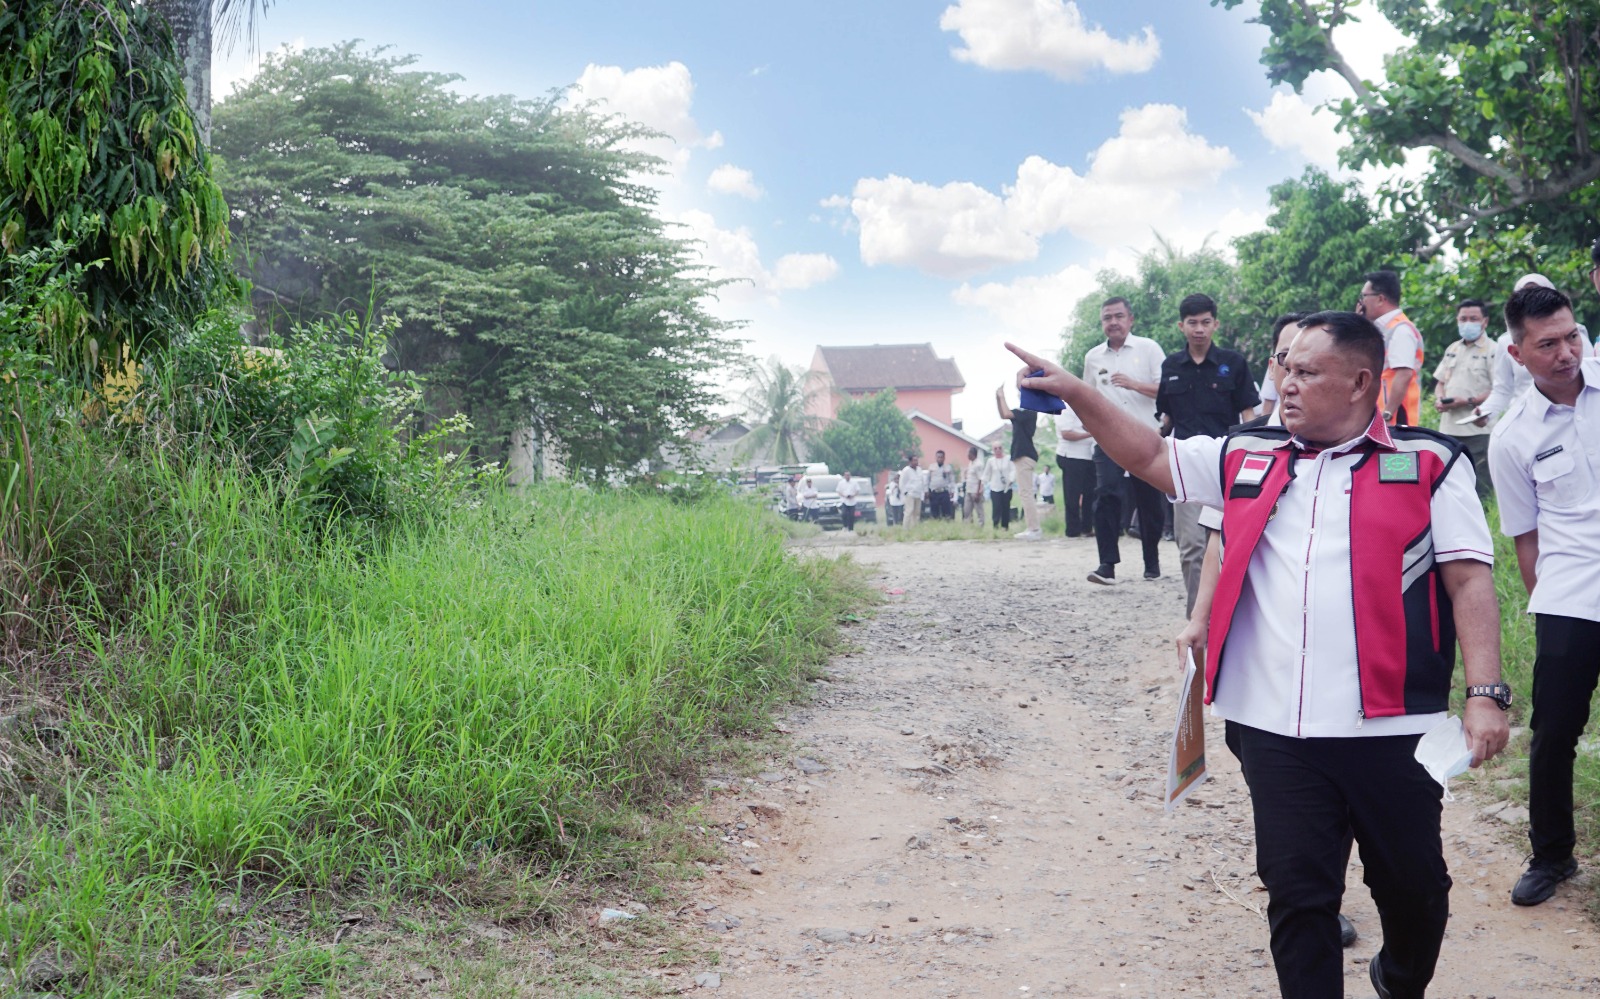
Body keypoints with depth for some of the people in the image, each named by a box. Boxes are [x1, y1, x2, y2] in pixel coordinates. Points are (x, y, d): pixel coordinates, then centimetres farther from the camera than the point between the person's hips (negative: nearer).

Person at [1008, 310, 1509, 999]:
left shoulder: (1428, 463, 3)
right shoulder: (1248, 458, 13)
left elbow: (1470, 580, -1)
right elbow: (1149, 457, 18)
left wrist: (1484, 693, -10)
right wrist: (1076, 393, 7)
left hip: (1390, 727, -2)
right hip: (1275, 729, 2)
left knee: (1413, 885, 12)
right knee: (1297, 891, 4)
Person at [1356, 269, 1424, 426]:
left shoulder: (1400, 330, -12)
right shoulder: (1381, 329, 16)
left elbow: (1404, 375, -22)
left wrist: (1387, 415, -25)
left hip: (1394, 420, -9)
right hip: (1377, 417, 9)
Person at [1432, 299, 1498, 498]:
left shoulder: (1492, 350, -5)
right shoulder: (1452, 350, 17)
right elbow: (1440, 382, 22)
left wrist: (1467, 402, -18)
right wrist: (1439, 399, 0)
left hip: (1478, 431, -7)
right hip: (1449, 428, 7)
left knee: (1479, 489, -6)